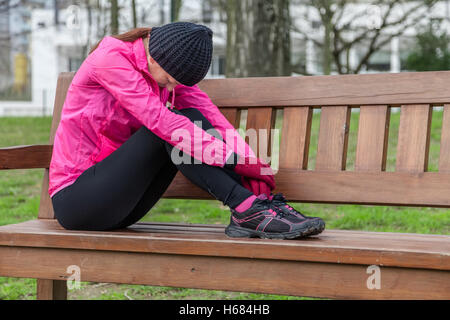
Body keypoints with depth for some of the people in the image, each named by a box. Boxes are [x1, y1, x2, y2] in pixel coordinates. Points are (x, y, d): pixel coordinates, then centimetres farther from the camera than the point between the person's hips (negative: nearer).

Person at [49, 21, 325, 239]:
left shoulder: (169, 69, 5)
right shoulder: (110, 57, -18)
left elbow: (210, 114, -7)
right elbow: (160, 120, -28)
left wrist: (252, 166, -22)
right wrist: (235, 160, -32)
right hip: (75, 199, -6)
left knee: (192, 119, -13)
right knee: (170, 132, -25)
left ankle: (260, 204, -23)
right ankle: (247, 210, -29)